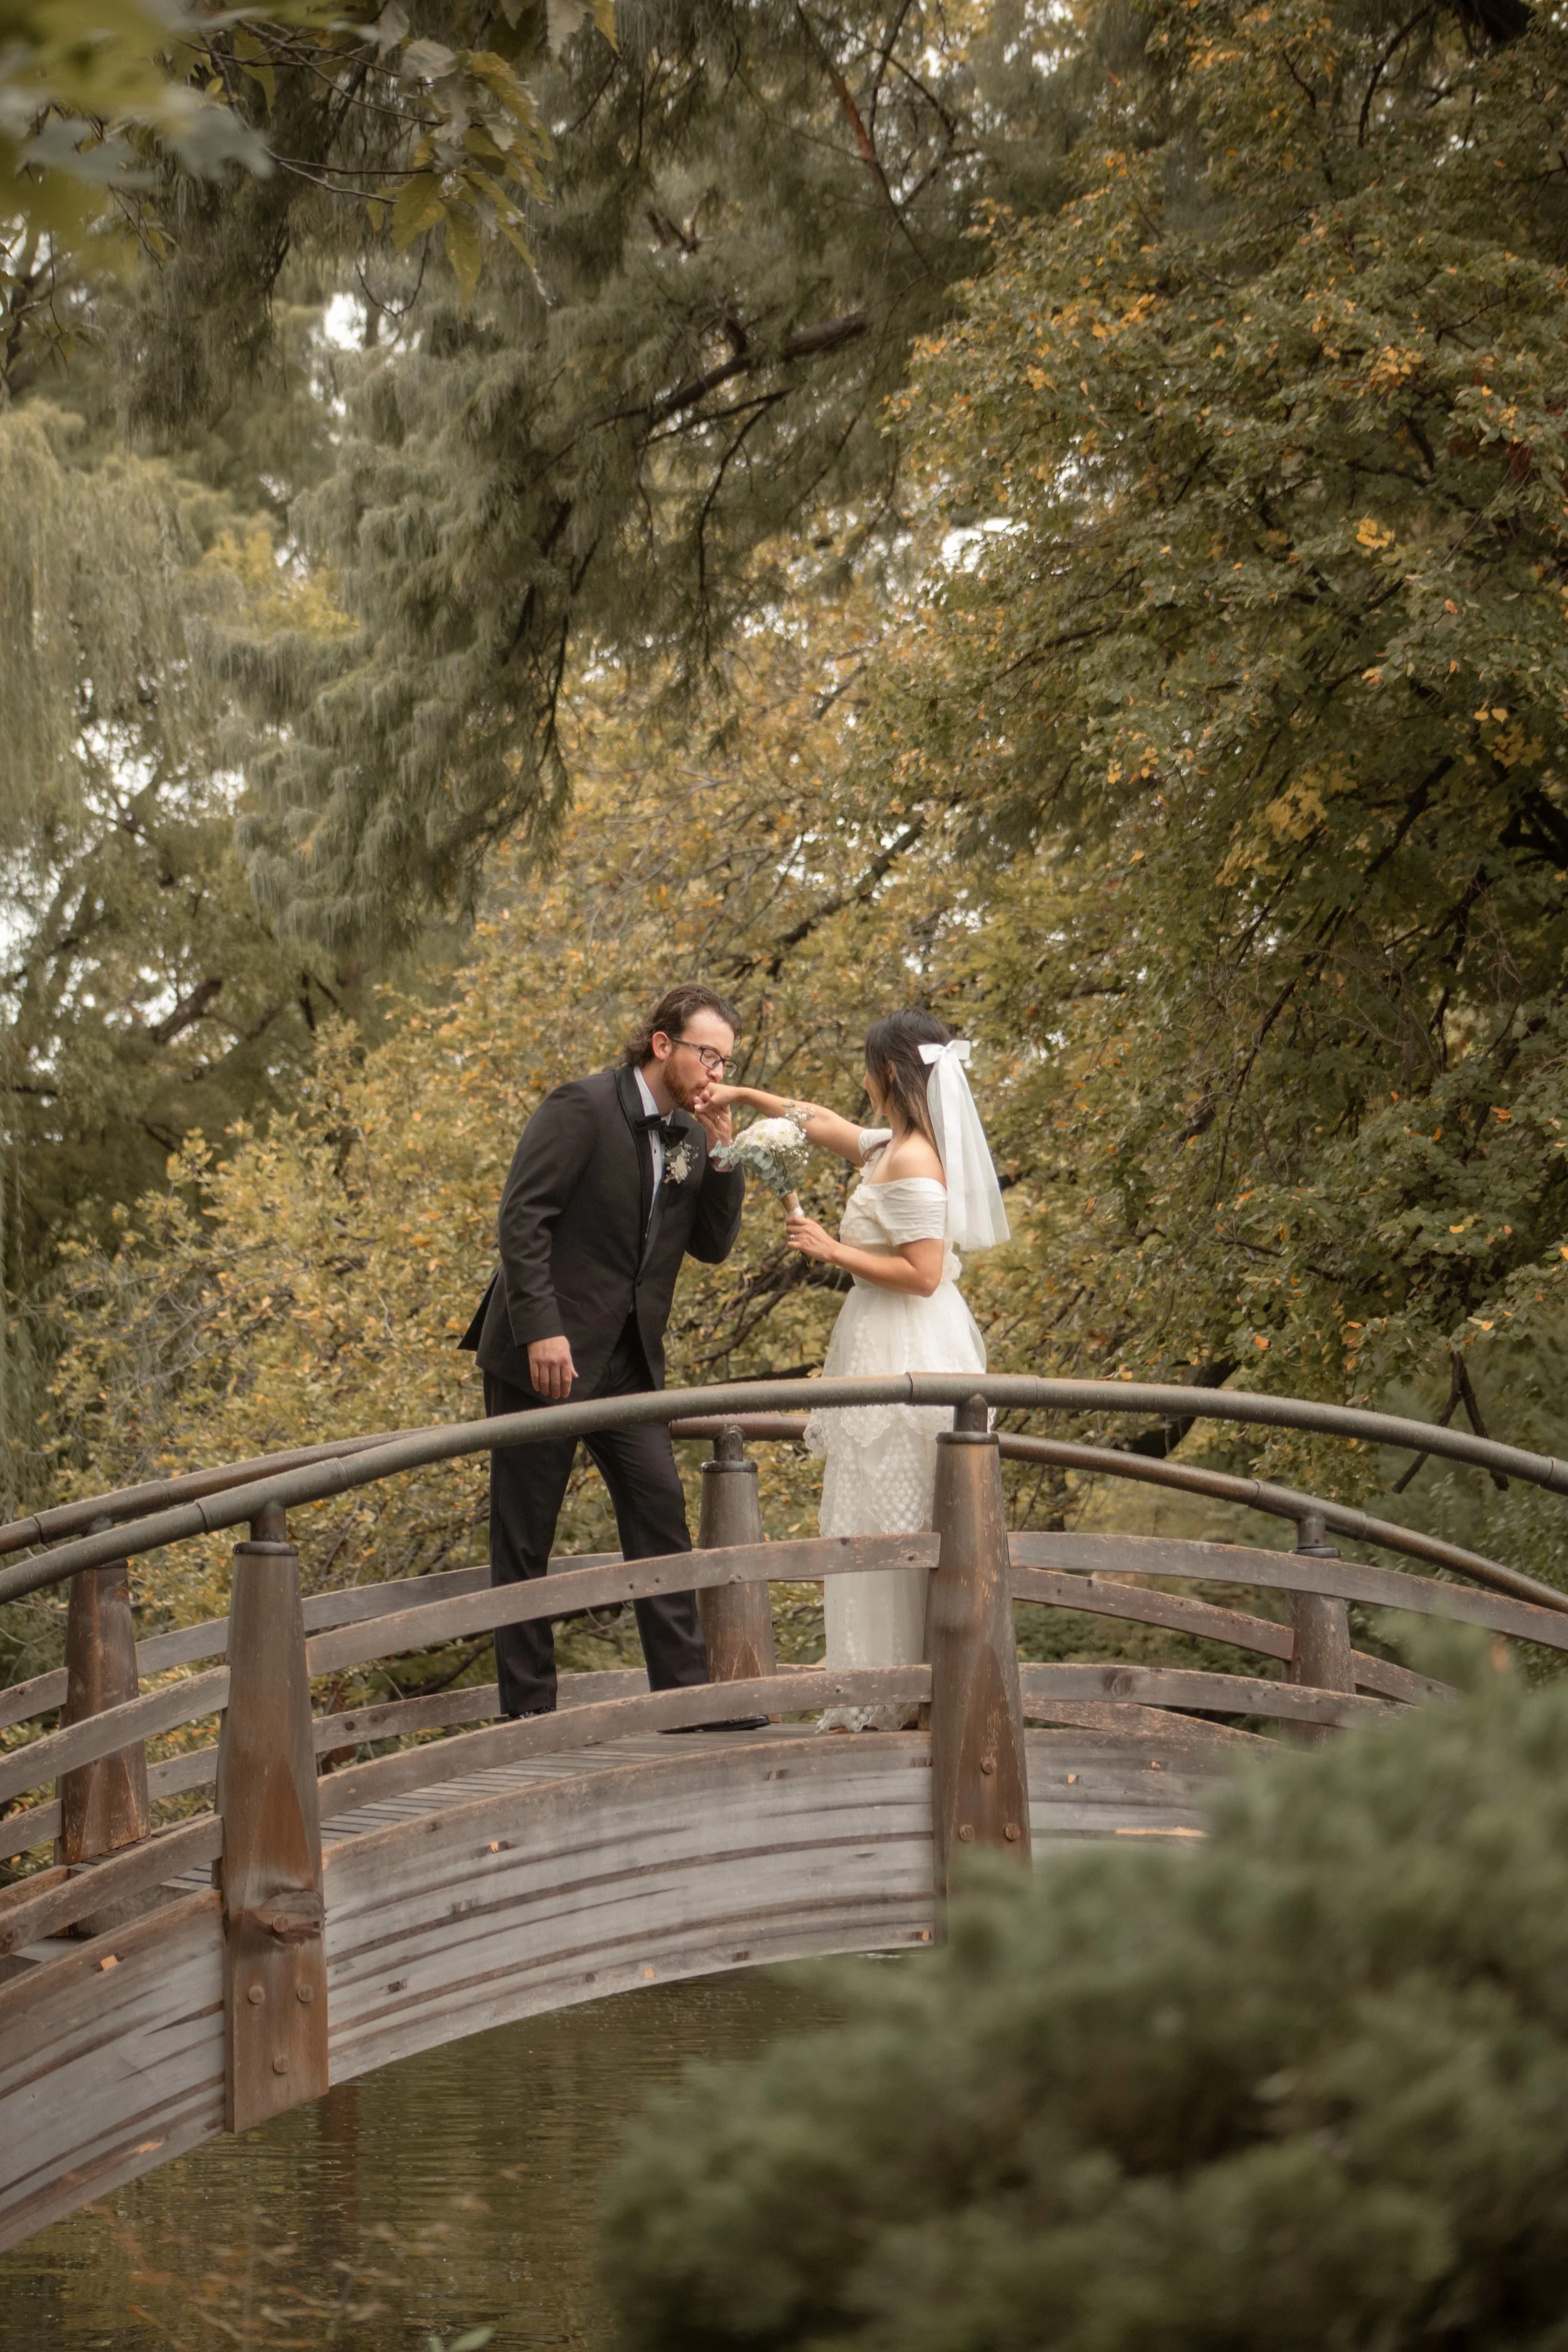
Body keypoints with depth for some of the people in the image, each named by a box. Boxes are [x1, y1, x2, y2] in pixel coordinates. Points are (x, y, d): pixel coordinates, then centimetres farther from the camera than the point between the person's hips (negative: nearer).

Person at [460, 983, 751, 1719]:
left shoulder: (690, 1134, 9)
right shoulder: (582, 1108, -13)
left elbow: (714, 1246, 9)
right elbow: (522, 1218, -18)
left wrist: (722, 1154, -5)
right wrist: (542, 1330, -24)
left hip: (627, 1356, 7)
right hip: (545, 1351, -7)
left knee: (660, 1510, 0)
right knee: (525, 1532, 1)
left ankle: (684, 1692, 3)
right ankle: (529, 1707, 7)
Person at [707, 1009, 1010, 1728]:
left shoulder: (913, 1162, -17)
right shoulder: (894, 1147, 12)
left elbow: (923, 1273, -22)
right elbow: (822, 1123, 30)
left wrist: (833, 1250, -15)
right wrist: (747, 1096, 30)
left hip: (905, 1361, -10)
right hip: (892, 1348, 10)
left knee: (891, 1528, -6)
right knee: (879, 1527, 10)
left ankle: (894, 1699, -4)